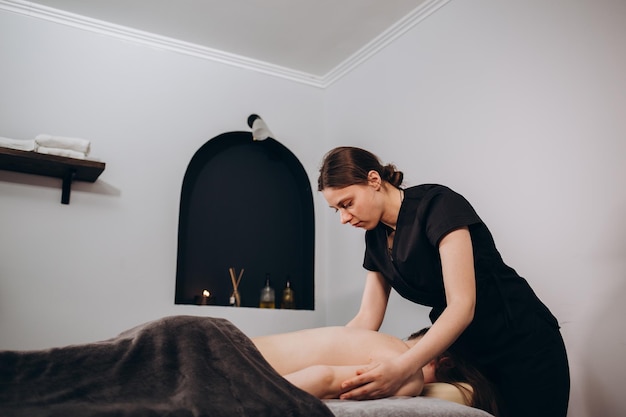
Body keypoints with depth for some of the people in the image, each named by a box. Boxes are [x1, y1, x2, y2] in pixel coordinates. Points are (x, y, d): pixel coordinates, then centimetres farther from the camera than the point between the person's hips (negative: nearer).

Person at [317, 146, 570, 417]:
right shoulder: (376, 237, 1)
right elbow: (367, 319, 3)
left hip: (524, 348, -6)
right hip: (468, 356, 6)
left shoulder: (437, 204, -22)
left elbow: (462, 305, -30)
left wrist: (402, 367, -41)